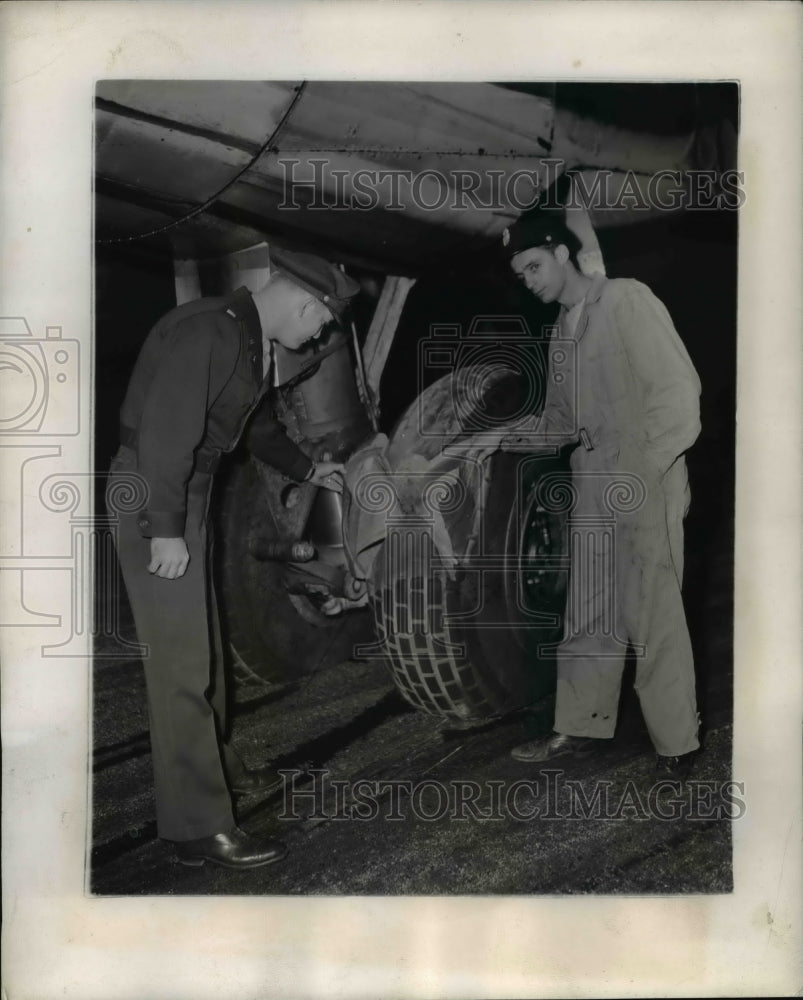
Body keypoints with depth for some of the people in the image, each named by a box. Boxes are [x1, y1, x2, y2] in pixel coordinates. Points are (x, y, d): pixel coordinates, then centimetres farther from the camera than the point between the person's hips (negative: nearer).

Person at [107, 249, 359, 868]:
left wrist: (309, 469, 34)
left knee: (203, 642, 19)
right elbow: (165, 429, -26)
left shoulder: (255, 344, 10)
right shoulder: (205, 331, -20)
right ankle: (198, 825, -2)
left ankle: (216, 765, 37)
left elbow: (258, 426, 25)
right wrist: (166, 530, -26)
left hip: (192, 492, 10)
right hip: (152, 496, -10)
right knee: (180, 659, -8)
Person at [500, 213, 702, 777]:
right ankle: (582, 727, 22)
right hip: (592, 483, 7)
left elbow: (678, 387, -10)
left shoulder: (626, 299, -4)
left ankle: (677, 744, 8)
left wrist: (650, 467, -16)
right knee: (589, 613, 11)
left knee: (653, 614, -4)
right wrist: (518, 437, 4)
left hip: (645, 481, -7)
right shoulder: (562, 333, 18)